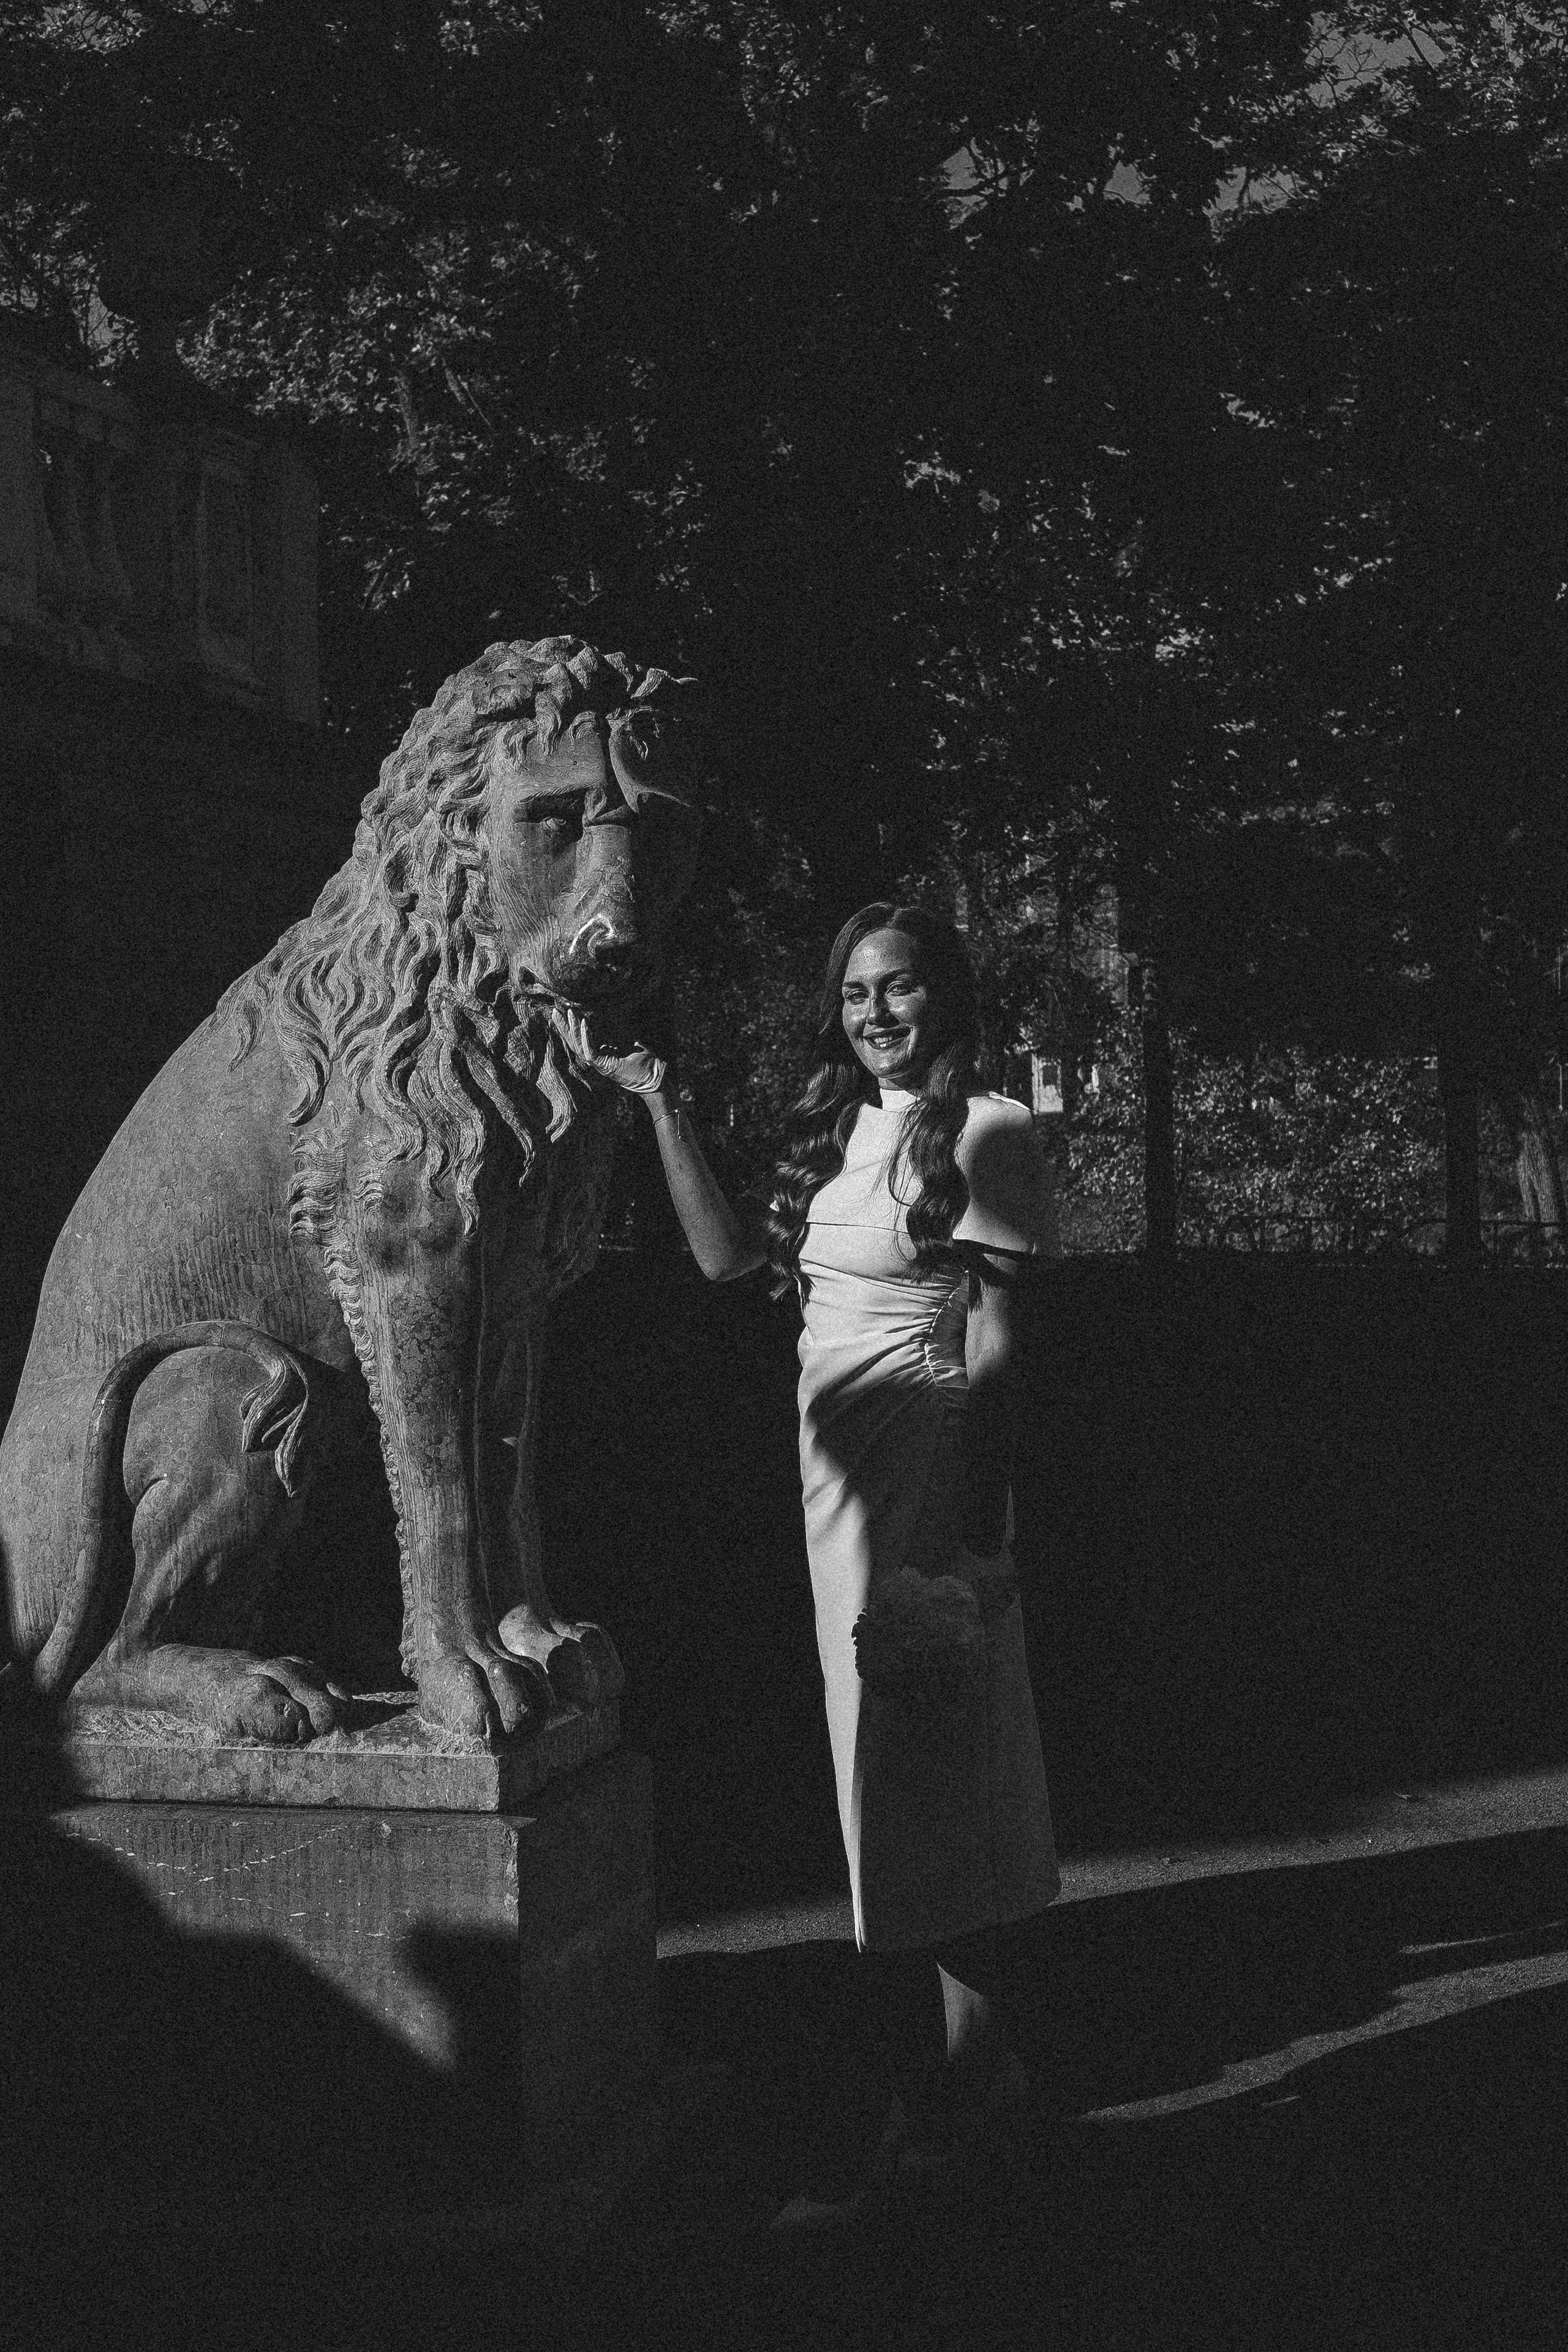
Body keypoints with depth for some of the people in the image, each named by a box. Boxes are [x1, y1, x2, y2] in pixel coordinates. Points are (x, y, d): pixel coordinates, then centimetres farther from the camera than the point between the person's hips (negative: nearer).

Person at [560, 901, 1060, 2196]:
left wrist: (980, 1519, -16)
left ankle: (979, 2047, 8)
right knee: (895, 1738, 12)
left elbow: (994, 1341, -12)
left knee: (933, 1738, -2)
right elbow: (728, 1256, 8)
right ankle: (986, 2028, 23)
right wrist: (661, 1101, 3)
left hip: (934, 1465, -8)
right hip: (841, 1468, 8)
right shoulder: (838, 1128, 14)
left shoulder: (987, 1130, -9)